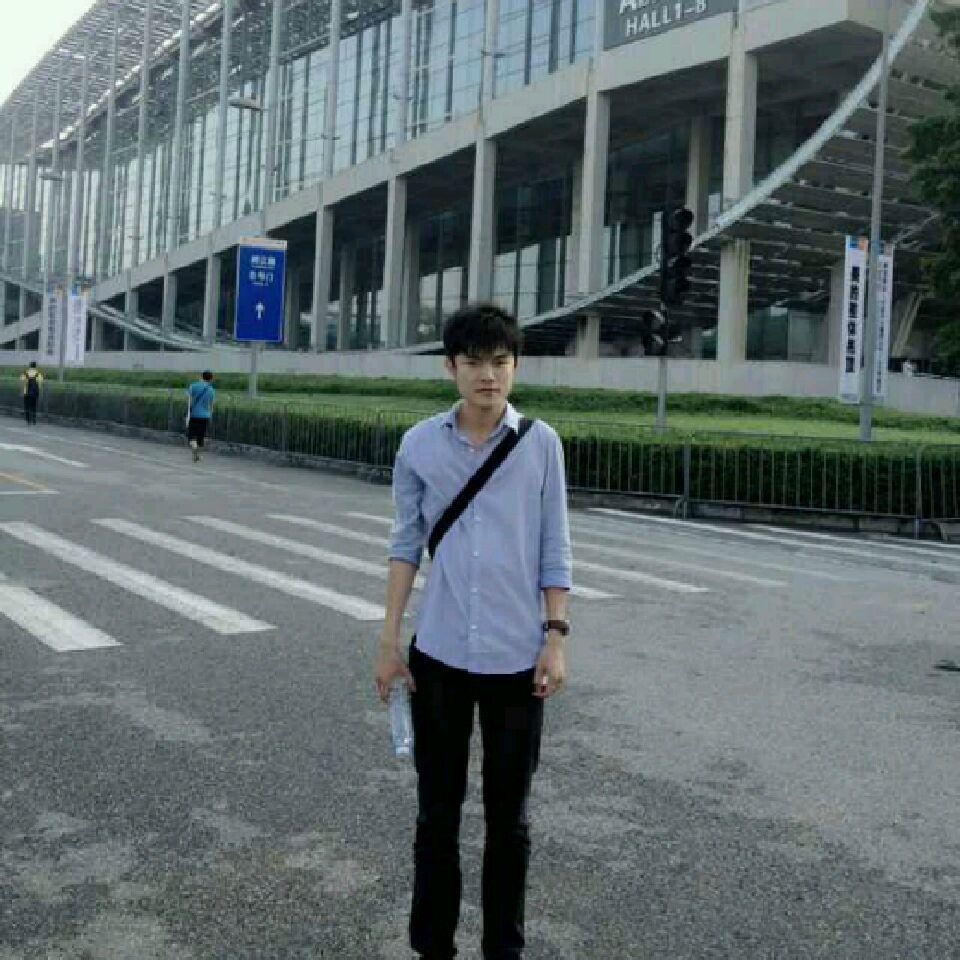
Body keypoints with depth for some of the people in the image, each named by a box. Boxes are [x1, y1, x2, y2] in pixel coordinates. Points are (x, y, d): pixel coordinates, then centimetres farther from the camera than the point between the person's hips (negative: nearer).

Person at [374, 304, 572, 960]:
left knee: (509, 816, 12)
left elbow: (554, 549, 0)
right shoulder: (420, 445, -2)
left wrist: (555, 638, -4)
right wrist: (390, 639, 2)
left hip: (517, 657, -1)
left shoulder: (542, 444, -4)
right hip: (439, 654, 1)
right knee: (438, 812, 13)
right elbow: (407, 543, 4)